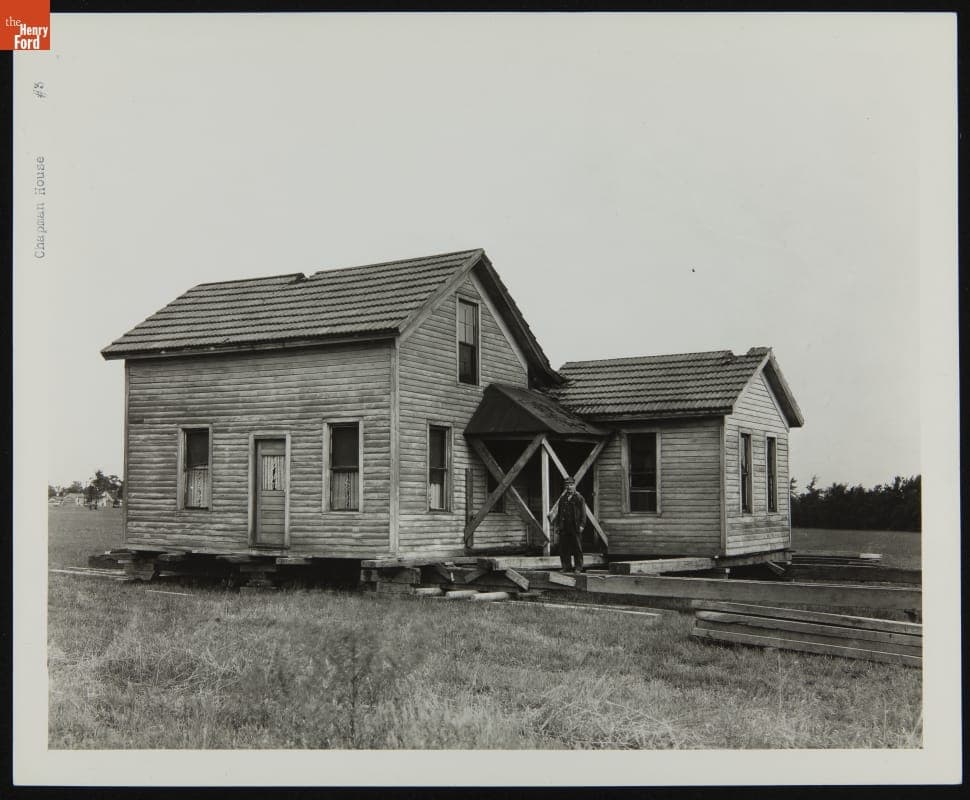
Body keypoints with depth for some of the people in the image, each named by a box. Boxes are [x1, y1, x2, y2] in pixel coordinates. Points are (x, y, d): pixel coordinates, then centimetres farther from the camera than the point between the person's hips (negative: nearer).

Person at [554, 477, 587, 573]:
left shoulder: (579, 498, 0)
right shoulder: (562, 498, 16)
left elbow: (583, 513, -4)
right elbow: (559, 512, 18)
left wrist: (582, 525, -11)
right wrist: (558, 524, 11)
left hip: (575, 528, -5)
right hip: (564, 528, 5)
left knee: (577, 548, -1)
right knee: (563, 548, 4)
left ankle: (578, 568, 6)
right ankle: (566, 567, 12)